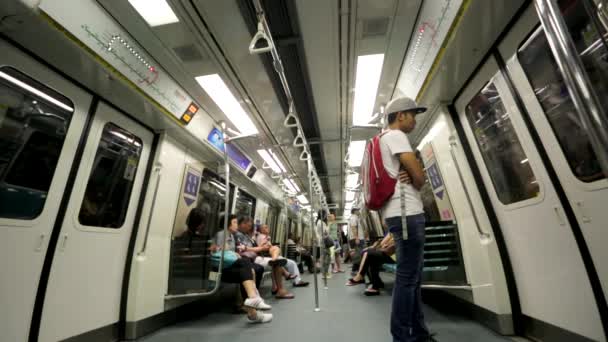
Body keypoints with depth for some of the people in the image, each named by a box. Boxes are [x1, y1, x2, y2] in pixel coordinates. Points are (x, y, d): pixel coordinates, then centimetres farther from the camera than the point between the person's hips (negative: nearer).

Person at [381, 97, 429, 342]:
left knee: (413, 276, 15)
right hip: (407, 213, -10)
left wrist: (407, 176, -2)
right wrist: (413, 178, 9)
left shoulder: (387, 139, 24)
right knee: (407, 277, -5)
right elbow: (419, 177, -13)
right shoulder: (395, 135, -6)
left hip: (403, 213, 10)